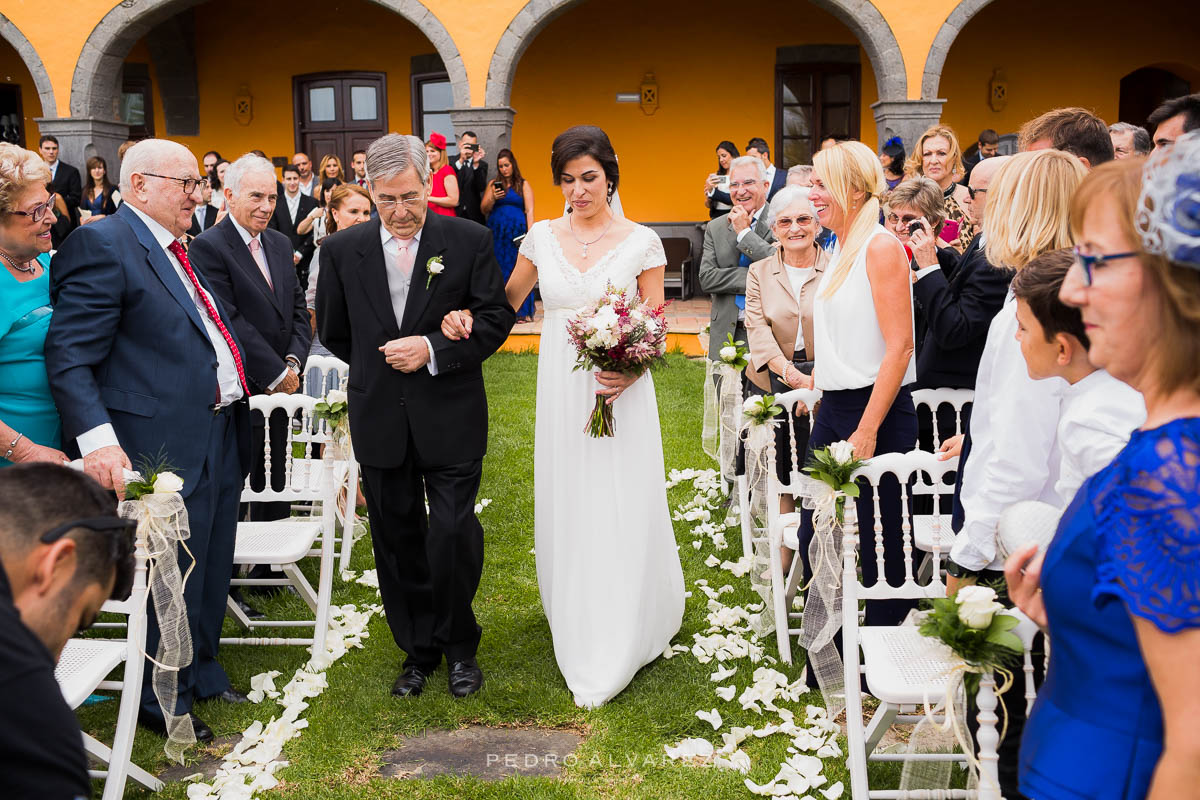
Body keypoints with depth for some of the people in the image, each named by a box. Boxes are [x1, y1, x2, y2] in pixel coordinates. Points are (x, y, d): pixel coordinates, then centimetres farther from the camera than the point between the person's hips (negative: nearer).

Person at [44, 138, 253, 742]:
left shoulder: (178, 250, 14)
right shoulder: (102, 245, -14)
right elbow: (70, 359, -20)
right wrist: (99, 440, -30)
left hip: (219, 436, 9)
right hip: (167, 445, -9)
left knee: (212, 570, 20)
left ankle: (203, 671, 39)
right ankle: (166, 703, 23)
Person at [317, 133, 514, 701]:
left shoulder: (470, 240, -3)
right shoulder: (342, 250, 3)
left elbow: (495, 317, -4)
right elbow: (333, 332, 13)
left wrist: (433, 350, -15)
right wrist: (380, 367, 12)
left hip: (451, 419, -2)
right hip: (380, 421, 3)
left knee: (454, 535, -5)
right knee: (398, 541, 10)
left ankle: (459, 646, 18)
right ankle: (418, 650, 26)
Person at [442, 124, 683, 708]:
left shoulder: (641, 242, -3)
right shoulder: (543, 237, 5)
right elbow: (506, 302, 14)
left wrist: (631, 372, -20)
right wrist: (464, 315, -6)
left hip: (620, 393, -3)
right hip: (561, 392, 3)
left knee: (622, 512, 0)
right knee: (567, 511, 10)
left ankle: (619, 650, 14)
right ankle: (578, 634, 27)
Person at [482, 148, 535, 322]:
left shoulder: (523, 185, 7)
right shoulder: (493, 185, 12)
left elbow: (529, 211, 0)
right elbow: (484, 209, 9)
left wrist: (530, 233, -12)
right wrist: (493, 198, -10)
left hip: (517, 232, -2)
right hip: (497, 233, 2)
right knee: (499, 270, 1)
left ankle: (521, 311, -3)